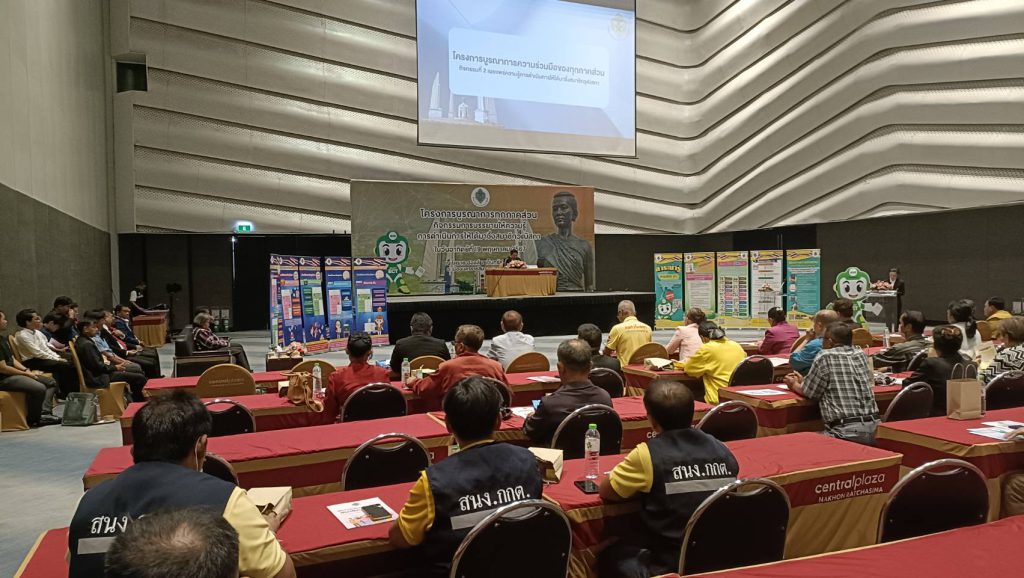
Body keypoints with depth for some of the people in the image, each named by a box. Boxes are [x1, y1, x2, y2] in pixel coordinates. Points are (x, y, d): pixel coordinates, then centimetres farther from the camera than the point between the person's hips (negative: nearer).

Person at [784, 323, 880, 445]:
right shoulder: (861, 354, 13)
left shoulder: (825, 357, -6)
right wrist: (804, 381, 32)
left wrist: (794, 385, 24)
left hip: (847, 431, -7)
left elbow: (809, 393, 3)